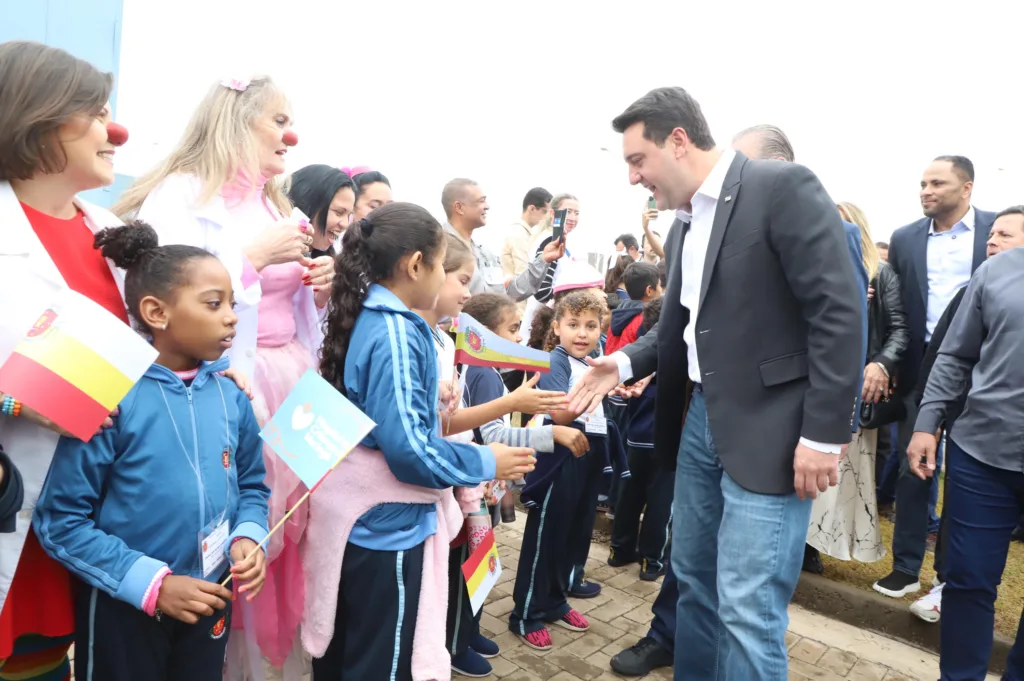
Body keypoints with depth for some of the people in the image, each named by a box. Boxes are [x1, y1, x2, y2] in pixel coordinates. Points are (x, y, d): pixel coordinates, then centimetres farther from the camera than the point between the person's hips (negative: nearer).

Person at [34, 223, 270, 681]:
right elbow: (61, 520, -17)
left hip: (210, 601, 5)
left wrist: (248, 538, -12)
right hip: (124, 607, -4)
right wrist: (152, 583, -19)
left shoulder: (231, 395, -5)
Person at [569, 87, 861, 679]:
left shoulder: (783, 187, -11)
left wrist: (825, 433, -18)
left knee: (747, 609, -4)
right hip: (701, 421, 8)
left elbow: (840, 312, -16)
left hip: (766, 430, -8)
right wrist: (626, 362, 3)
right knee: (693, 580, 18)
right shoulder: (685, 225, 13)